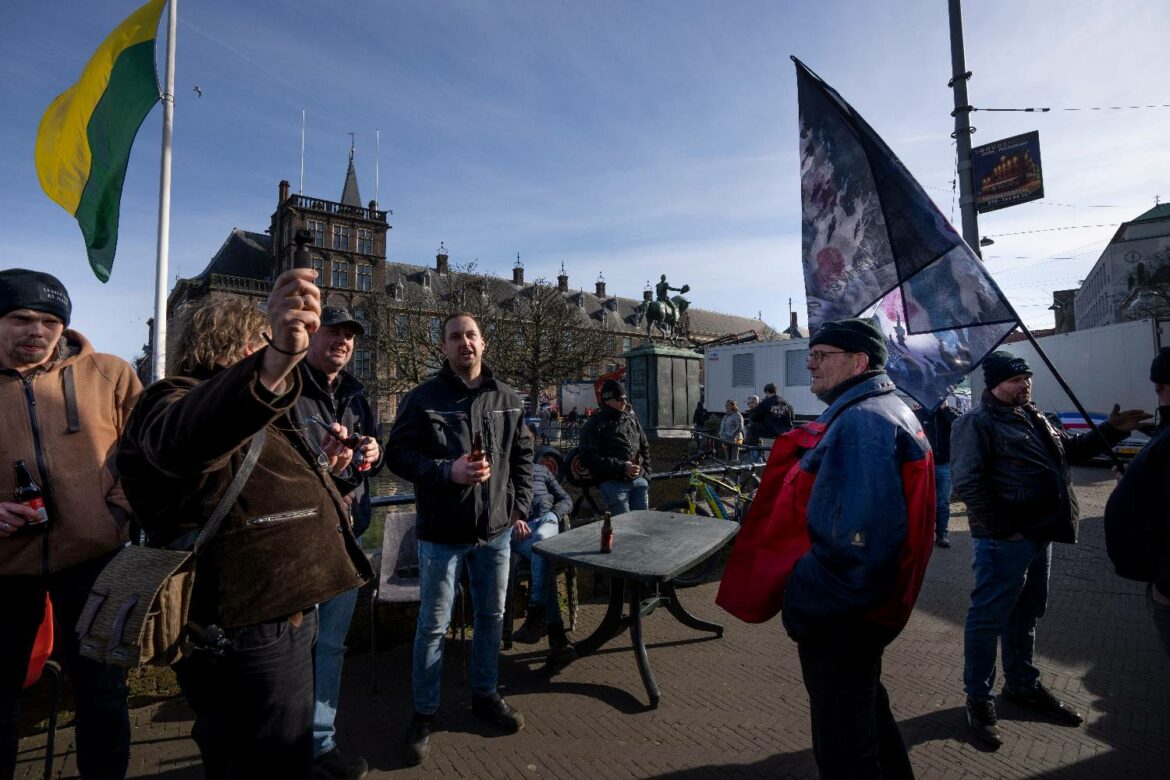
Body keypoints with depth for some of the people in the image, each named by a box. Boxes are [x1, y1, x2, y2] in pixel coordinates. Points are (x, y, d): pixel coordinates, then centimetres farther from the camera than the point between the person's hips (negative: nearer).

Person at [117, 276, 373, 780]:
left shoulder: (246, 405, 18)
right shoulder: (176, 399, -15)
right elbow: (185, 440, -42)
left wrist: (319, 469, 11)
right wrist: (275, 361, -59)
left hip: (277, 616, 10)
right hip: (247, 630, -10)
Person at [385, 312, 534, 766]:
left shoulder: (507, 400, 3)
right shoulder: (423, 397, -8)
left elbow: (523, 456, 10)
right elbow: (398, 453, -8)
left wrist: (520, 507, 5)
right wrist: (447, 471, -23)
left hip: (496, 529, 4)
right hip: (441, 531, -3)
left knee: (492, 616, 17)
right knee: (433, 624, 9)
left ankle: (485, 696, 39)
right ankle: (424, 713, 31)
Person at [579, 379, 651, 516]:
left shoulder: (631, 419, 16)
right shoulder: (594, 424, -3)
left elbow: (645, 447, 25)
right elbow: (590, 458, -14)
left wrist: (645, 470, 9)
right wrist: (622, 467, -20)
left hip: (639, 480, 6)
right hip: (613, 483, -5)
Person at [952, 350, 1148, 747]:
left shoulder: (1031, 416, 14)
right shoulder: (977, 422, -16)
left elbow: (1067, 450, 27)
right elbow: (967, 483, -22)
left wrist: (1109, 431, 13)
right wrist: (1001, 529, -20)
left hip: (1038, 535, 9)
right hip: (1005, 540, -9)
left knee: (1025, 615, 22)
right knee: (988, 619, 1)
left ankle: (1023, 685, 39)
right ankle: (978, 700, 15)